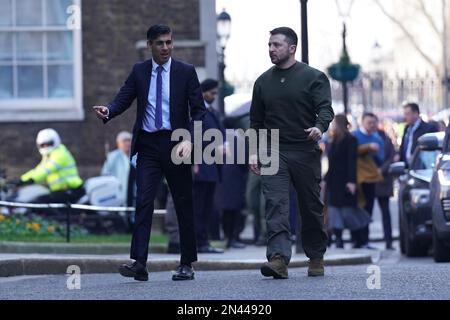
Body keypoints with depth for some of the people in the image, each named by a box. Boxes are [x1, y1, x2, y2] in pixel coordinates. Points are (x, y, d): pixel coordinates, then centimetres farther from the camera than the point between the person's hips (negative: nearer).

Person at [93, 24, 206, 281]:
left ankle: (187, 264, 14)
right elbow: (123, 99, 1)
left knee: (184, 204, 5)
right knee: (144, 201, -11)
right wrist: (108, 111, -21)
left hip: (175, 144, -1)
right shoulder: (139, 72, 8)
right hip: (148, 145, 1)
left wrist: (189, 140, -14)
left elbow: (199, 110, 0)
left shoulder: (186, 72, 3)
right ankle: (140, 263, -18)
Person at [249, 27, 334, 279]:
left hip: (305, 152, -2)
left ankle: (316, 257, 22)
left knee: (312, 206, 7)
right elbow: (256, 121, 18)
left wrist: (319, 127, -31)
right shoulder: (263, 82, 14)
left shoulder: (313, 77, 1)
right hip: (273, 153, 2)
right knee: (276, 204, -14)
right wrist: (254, 152, 9)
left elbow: (325, 108, -10)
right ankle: (279, 258, -25)